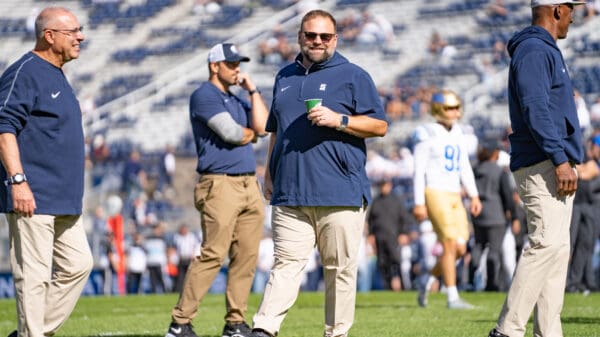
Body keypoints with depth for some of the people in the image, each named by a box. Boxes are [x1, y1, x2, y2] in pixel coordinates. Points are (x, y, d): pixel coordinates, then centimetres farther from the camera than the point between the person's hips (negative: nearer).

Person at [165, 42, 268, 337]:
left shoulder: (237, 101, 23)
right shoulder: (204, 96, -3)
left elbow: (262, 127, 9)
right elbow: (231, 133, -13)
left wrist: (252, 90, 11)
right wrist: (250, 134, 8)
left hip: (249, 185, 8)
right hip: (220, 184, -8)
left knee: (247, 256, 3)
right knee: (213, 255, -13)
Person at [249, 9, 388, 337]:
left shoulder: (353, 76, 5)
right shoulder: (285, 77, 20)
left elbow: (379, 125, 0)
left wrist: (339, 120, -13)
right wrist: (270, 174, 21)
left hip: (340, 196, -3)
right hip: (290, 195, 3)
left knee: (340, 269, 0)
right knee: (286, 263, -7)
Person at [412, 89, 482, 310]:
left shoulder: (457, 133, 15)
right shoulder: (427, 135, -6)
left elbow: (465, 167, 19)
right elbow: (419, 170, -8)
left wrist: (473, 195, 11)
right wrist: (419, 203, -13)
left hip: (454, 196, 7)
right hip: (435, 193, -7)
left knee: (460, 249, 3)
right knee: (450, 245, -12)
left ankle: (427, 283, 22)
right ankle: (452, 298, -8)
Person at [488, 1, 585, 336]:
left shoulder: (546, 51, 23)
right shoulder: (533, 50, -10)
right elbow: (535, 109, -20)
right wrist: (560, 160, -24)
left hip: (558, 166, 11)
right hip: (542, 166, -11)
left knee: (556, 248, 8)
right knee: (547, 244, -18)